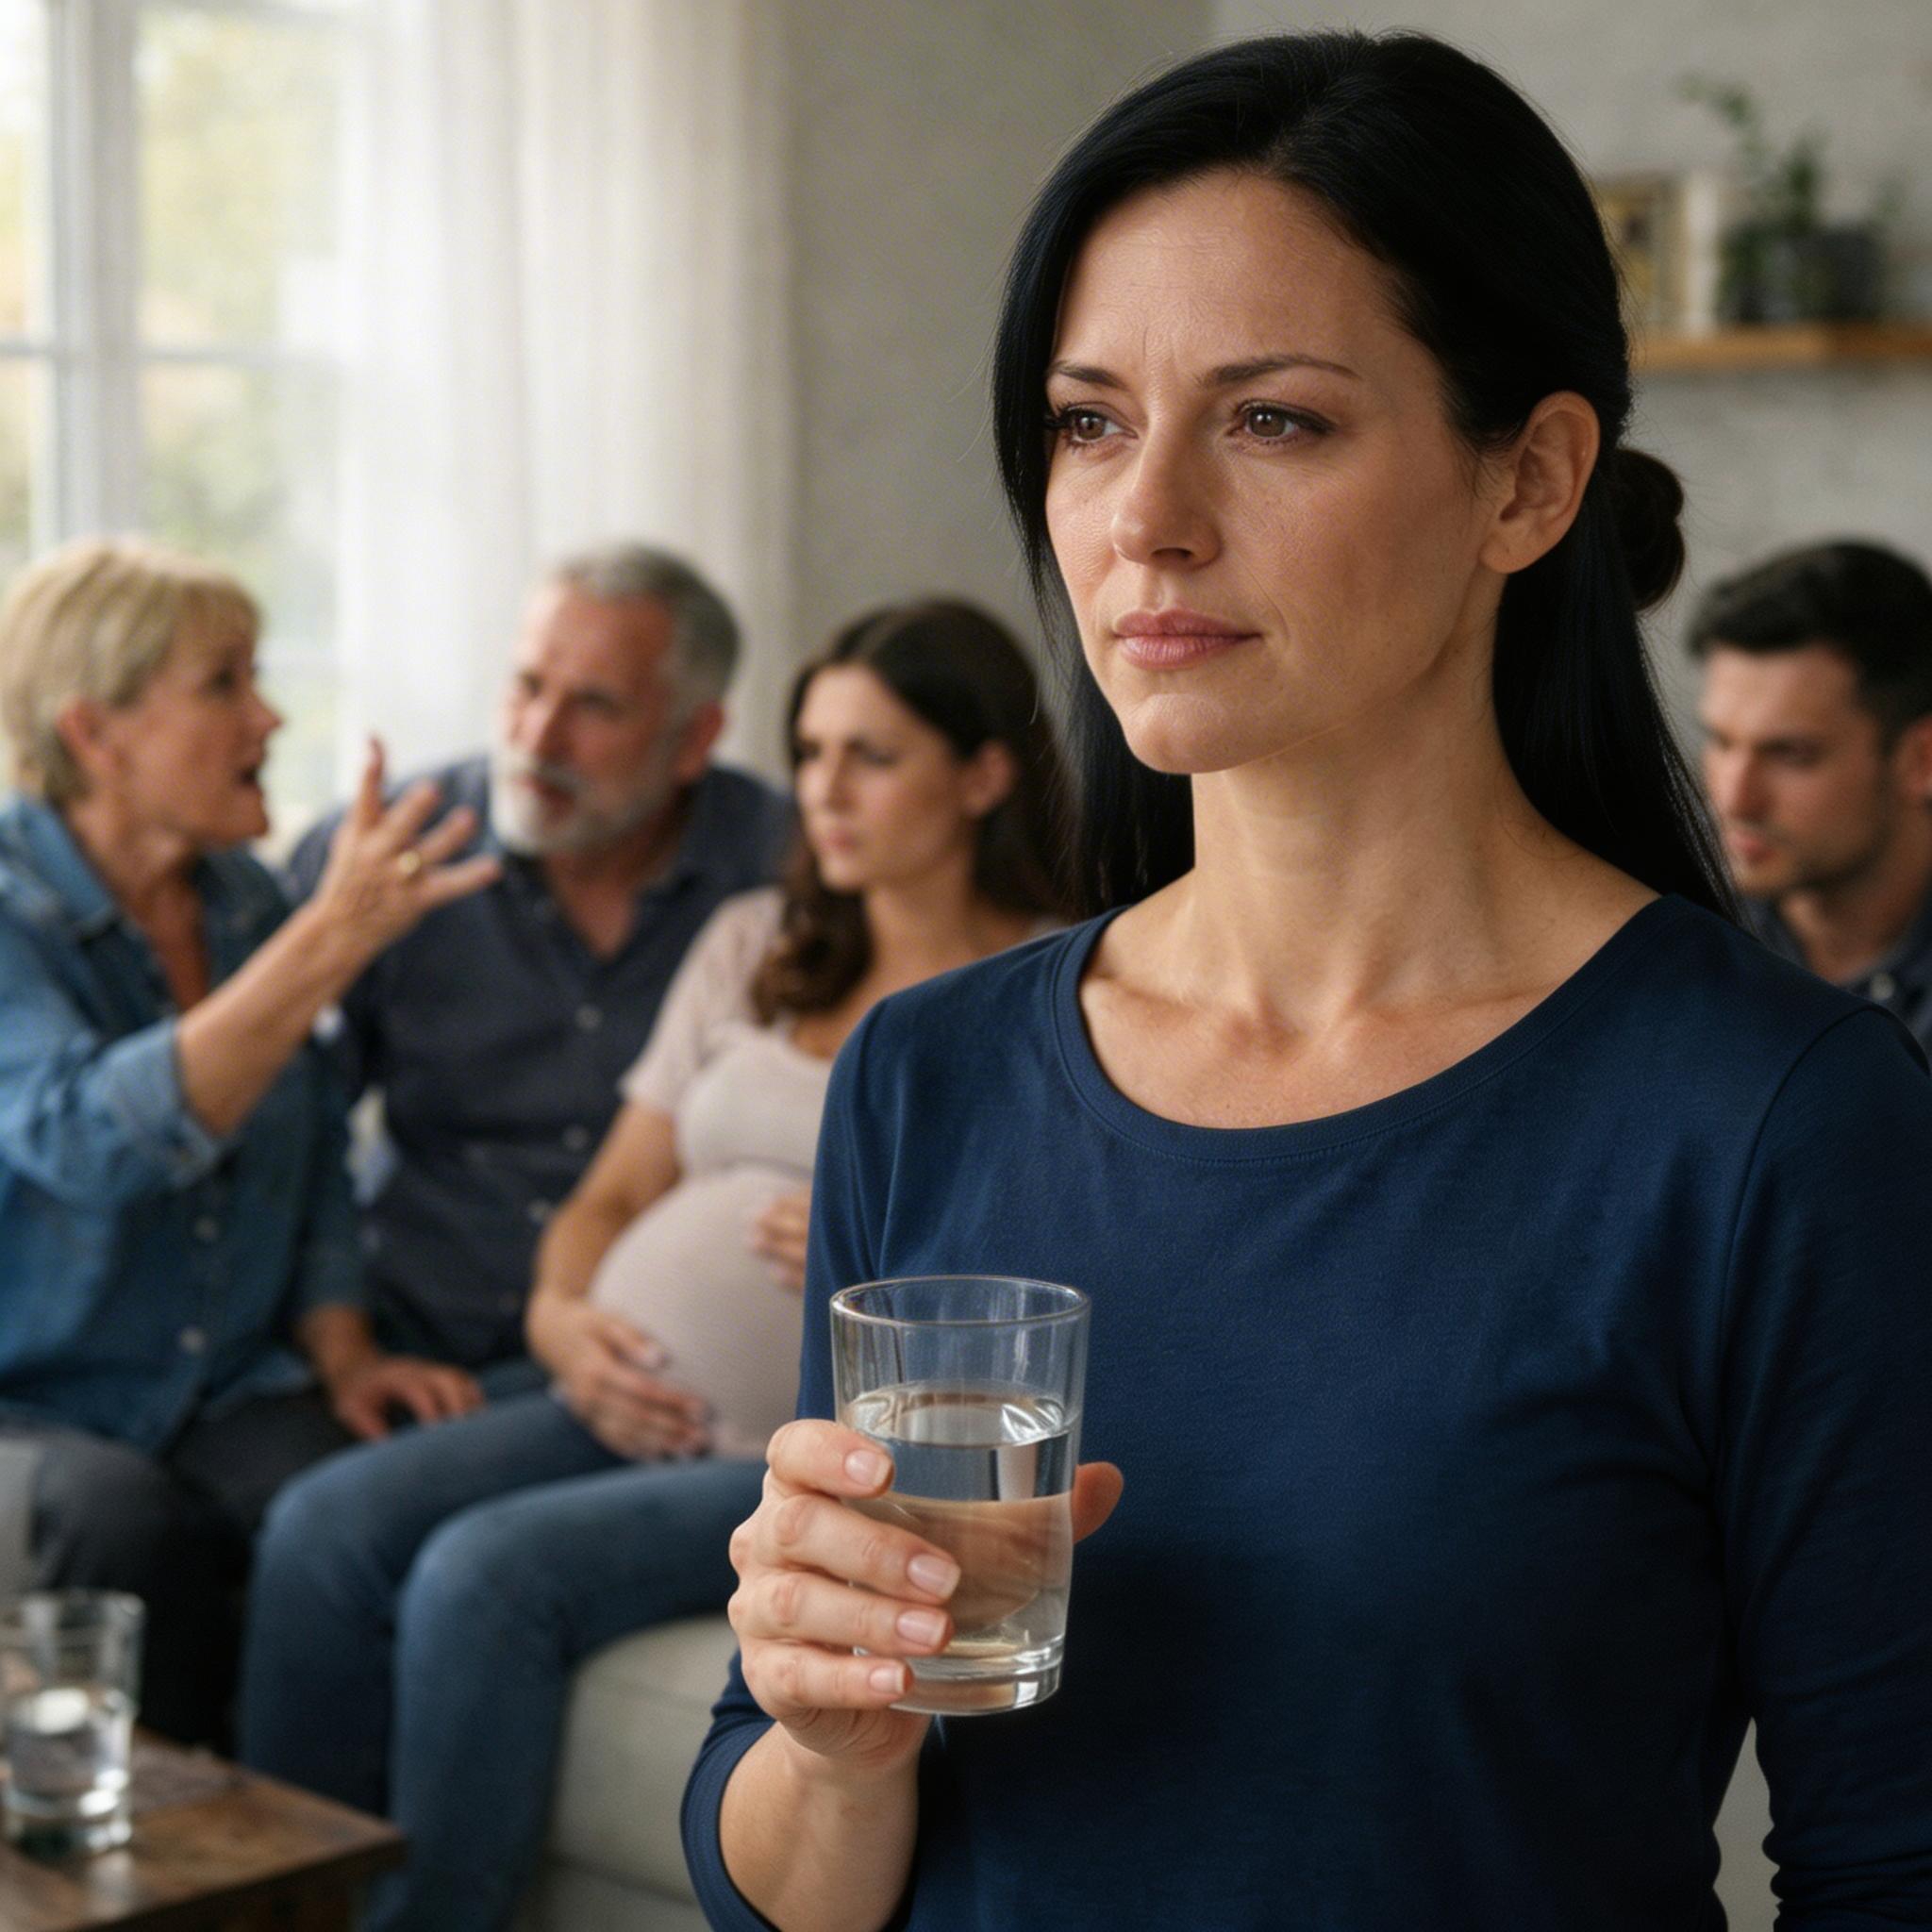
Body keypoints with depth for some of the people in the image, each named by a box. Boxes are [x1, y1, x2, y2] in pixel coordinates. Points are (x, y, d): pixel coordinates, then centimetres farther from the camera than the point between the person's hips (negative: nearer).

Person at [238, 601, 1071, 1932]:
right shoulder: (758, 942, 18)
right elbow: (616, 1191, 18)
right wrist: (562, 1321, -1)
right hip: (634, 1414, 6)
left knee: (489, 1571, -27)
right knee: (326, 1530, -17)